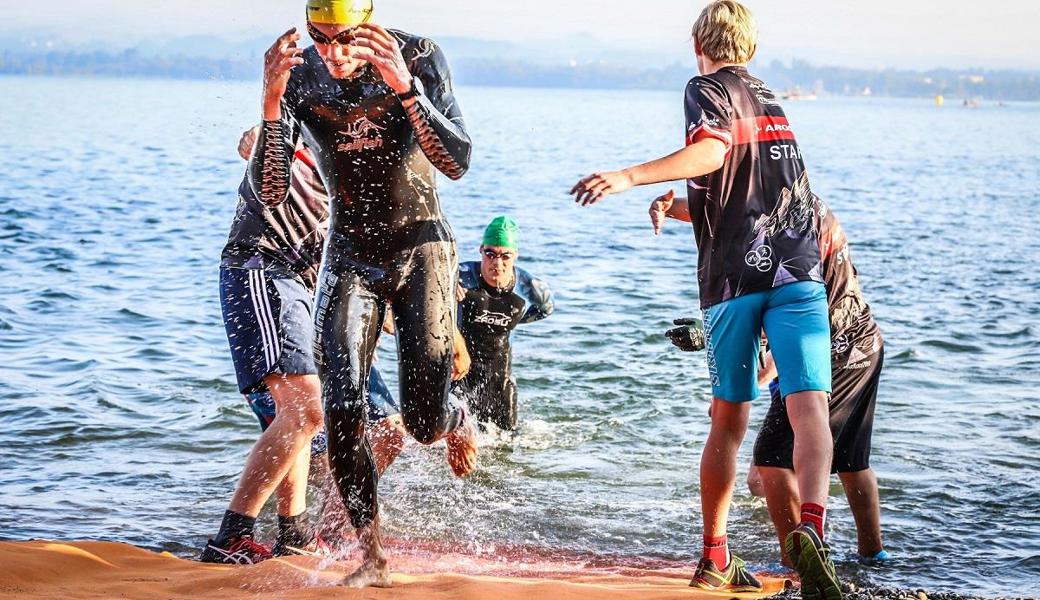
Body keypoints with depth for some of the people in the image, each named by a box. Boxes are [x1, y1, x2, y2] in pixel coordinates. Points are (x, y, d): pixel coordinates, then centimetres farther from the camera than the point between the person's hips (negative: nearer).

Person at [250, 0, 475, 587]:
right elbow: (271, 192, -18)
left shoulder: (419, 56, -16)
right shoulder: (299, 76, -12)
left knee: (424, 420, -7)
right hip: (351, 252, 2)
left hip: (421, 244, -2)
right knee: (344, 408, -12)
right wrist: (272, 104, -34)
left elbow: (457, 162, -25)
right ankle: (373, 556, -2)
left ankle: (459, 418, 32)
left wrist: (404, 87, -39)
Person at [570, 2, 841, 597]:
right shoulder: (772, 100, 26)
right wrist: (676, 205, 50)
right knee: (810, 407, -12)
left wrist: (628, 177, -26)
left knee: (729, 421, 10)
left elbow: (711, 150, -17)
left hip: (733, 276, -3)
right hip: (798, 270, 3)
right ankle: (810, 529, -35)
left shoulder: (708, 89, 5)